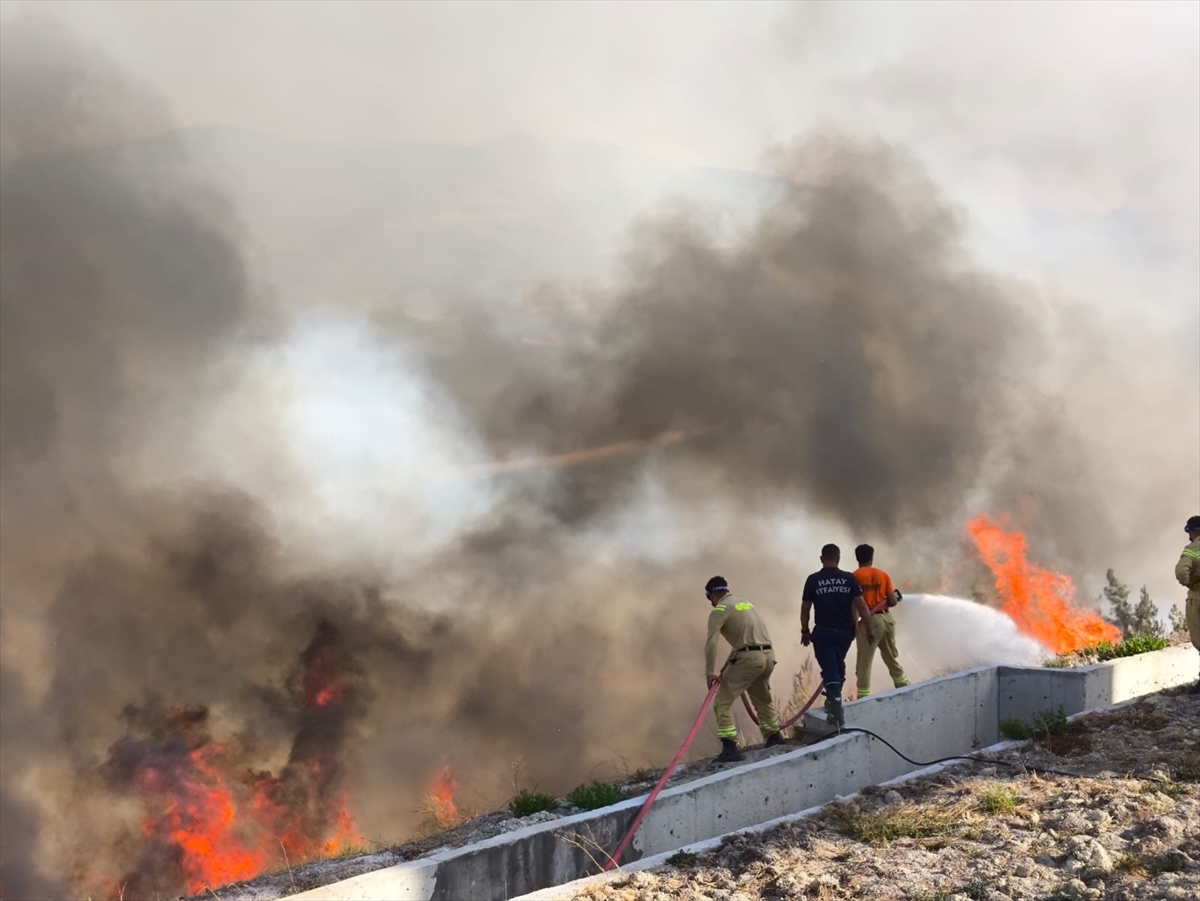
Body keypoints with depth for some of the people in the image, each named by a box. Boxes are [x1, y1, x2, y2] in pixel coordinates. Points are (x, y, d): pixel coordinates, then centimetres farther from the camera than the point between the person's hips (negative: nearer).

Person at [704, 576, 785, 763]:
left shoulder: (720, 610, -3)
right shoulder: (745, 602, 21)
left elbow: (711, 642, -14)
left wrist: (710, 672, -12)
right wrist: (727, 667, 21)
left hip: (749, 657, -8)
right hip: (768, 655, 8)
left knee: (723, 702, -3)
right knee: (762, 698, 30)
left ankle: (730, 748, -13)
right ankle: (774, 737, 40)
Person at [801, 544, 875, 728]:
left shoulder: (813, 580, -5)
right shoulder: (849, 578, -2)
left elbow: (805, 609, -1)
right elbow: (861, 606, -4)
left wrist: (805, 631, 12)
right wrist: (869, 629, 4)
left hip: (824, 632, -3)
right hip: (845, 631, 3)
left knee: (829, 670, -4)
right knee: (838, 666, 24)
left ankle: (837, 712, -17)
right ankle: (833, 701, 35)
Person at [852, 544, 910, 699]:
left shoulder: (855, 577, -6)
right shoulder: (883, 575, 3)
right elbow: (893, 601, 2)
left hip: (868, 621, -4)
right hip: (886, 619, 4)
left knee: (864, 663, -2)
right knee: (892, 657, 22)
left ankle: (863, 697, -9)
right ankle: (905, 689, 34)